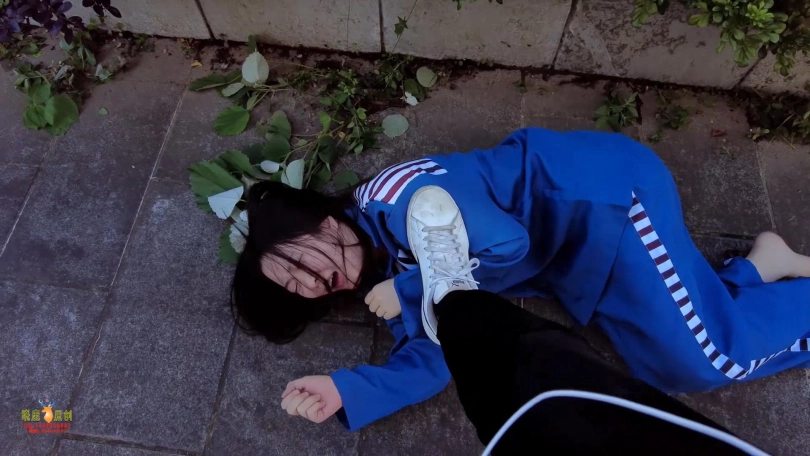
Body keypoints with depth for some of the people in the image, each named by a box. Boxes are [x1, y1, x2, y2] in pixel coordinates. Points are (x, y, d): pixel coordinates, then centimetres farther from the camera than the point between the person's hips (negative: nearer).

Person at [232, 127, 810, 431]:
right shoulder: (383, 272, 3)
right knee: (673, 369, 6)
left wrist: (409, 291, -18)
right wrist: (345, 391, -17)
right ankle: (757, 271, 24)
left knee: (708, 358, -6)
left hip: (603, 193, -7)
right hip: (582, 260, 7)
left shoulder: (398, 199, -23)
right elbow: (432, 357, -5)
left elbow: (507, 245, -28)